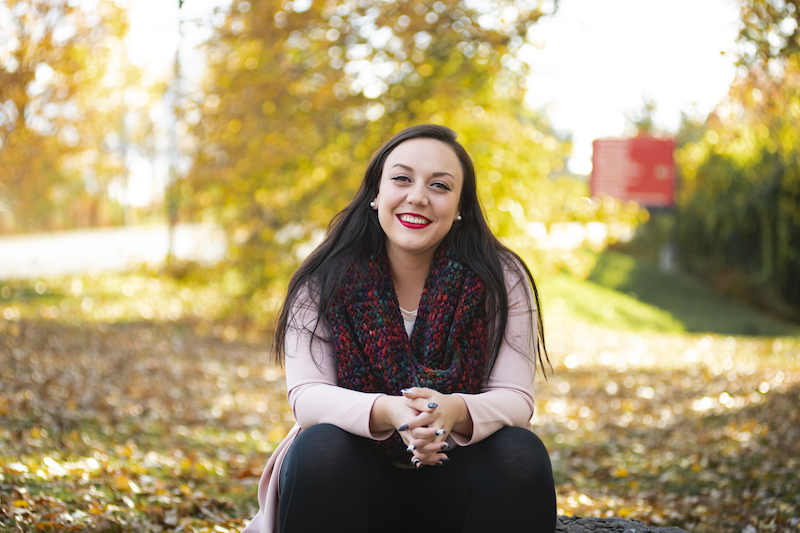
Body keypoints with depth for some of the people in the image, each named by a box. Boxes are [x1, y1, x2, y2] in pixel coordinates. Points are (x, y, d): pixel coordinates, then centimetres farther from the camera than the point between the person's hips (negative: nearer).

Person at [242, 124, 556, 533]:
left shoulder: (503, 281, -6)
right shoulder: (323, 282, -6)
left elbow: (515, 399, -12)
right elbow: (307, 395, -14)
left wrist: (454, 411, -37)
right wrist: (387, 412, -37)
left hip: (453, 477, 0)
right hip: (359, 478, 0)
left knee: (520, 454, -29)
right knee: (320, 449, -31)